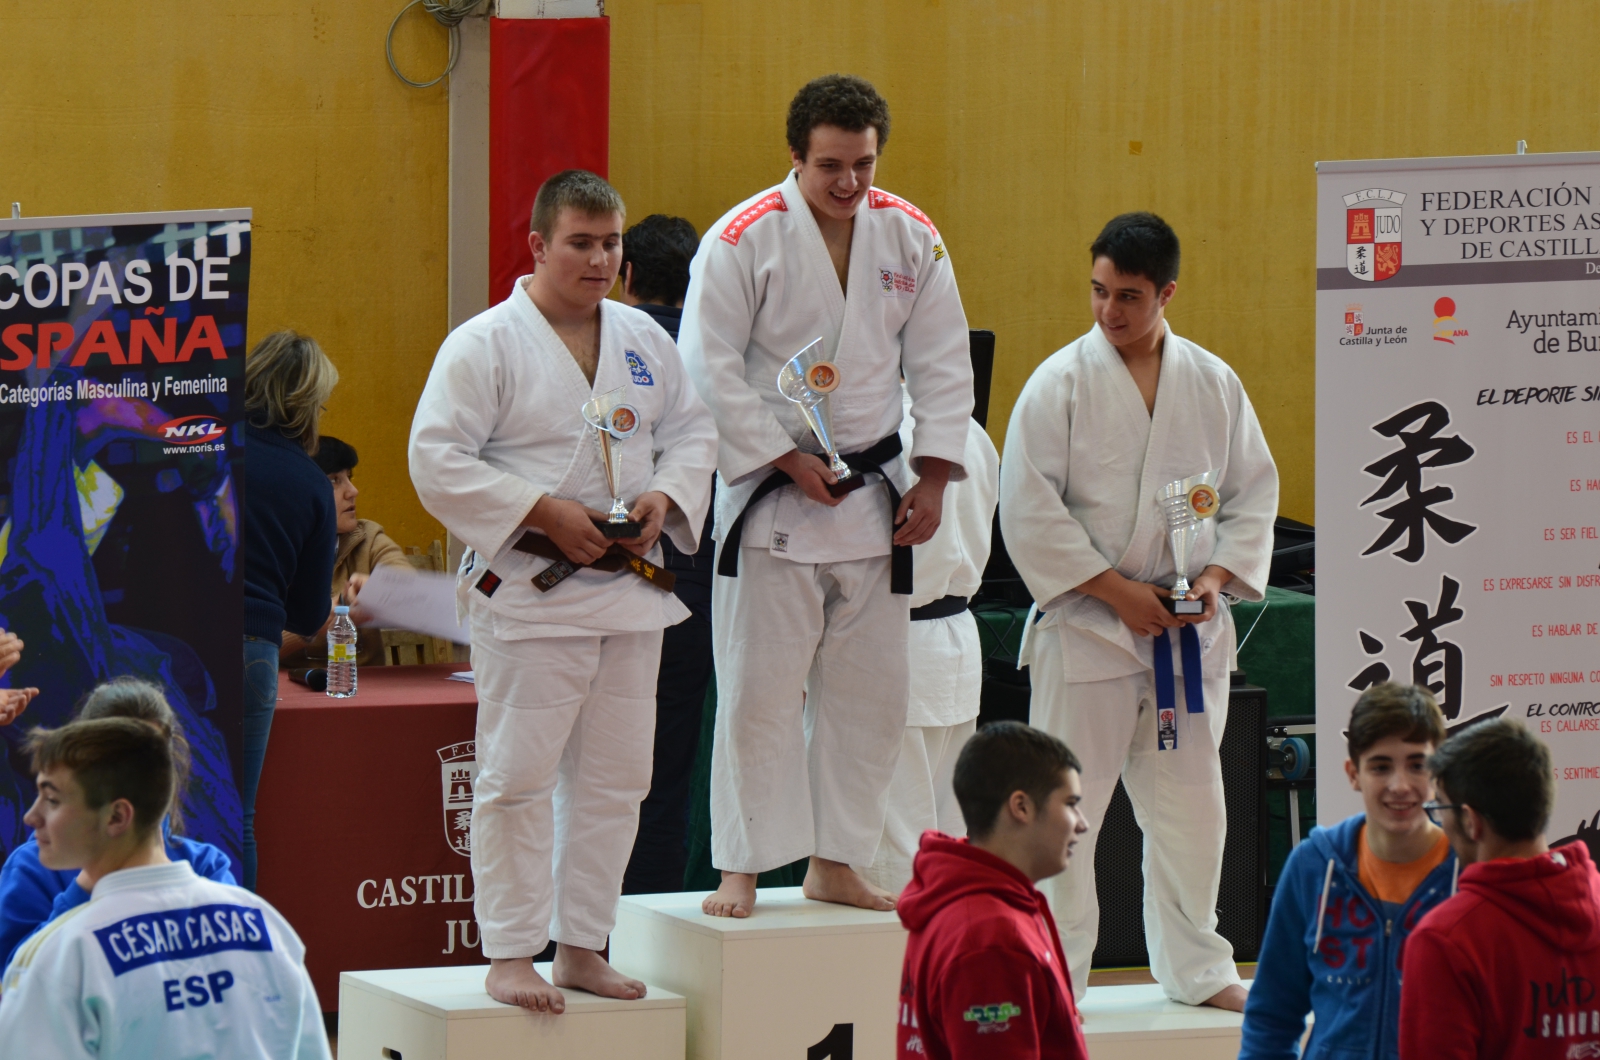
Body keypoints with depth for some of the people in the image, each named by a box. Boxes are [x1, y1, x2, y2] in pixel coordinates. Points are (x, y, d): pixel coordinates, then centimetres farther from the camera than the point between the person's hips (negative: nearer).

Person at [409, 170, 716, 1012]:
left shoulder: (643, 341, 10)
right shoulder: (483, 345, -9)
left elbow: (692, 430, 17)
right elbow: (437, 458, -13)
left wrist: (664, 498, -4)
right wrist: (543, 514, -19)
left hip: (630, 588, 6)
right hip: (528, 594, -6)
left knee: (614, 780, 10)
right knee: (517, 777, -6)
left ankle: (581, 947, 19)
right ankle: (510, 956, 1)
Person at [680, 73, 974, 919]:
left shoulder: (911, 239, 3)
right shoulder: (743, 240, -11)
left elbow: (943, 365, 8)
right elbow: (712, 371, -11)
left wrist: (932, 478, -1)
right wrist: (788, 461, -15)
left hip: (873, 496, 5)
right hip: (769, 498, -5)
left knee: (868, 692, 8)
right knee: (759, 691, -5)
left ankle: (834, 863, 19)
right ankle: (741, 870, 2)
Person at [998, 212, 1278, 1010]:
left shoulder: (1213, 384, 5)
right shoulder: (1060, 384, -7)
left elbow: (1253, 495, 11)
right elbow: (1030, 510, -10)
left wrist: (1216, 577, -6)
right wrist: (1115, 591, -14)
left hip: (1189, 627, 4)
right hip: (1086, 625, -4)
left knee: (1189, 802, 11)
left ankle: (1195, 968, 24)